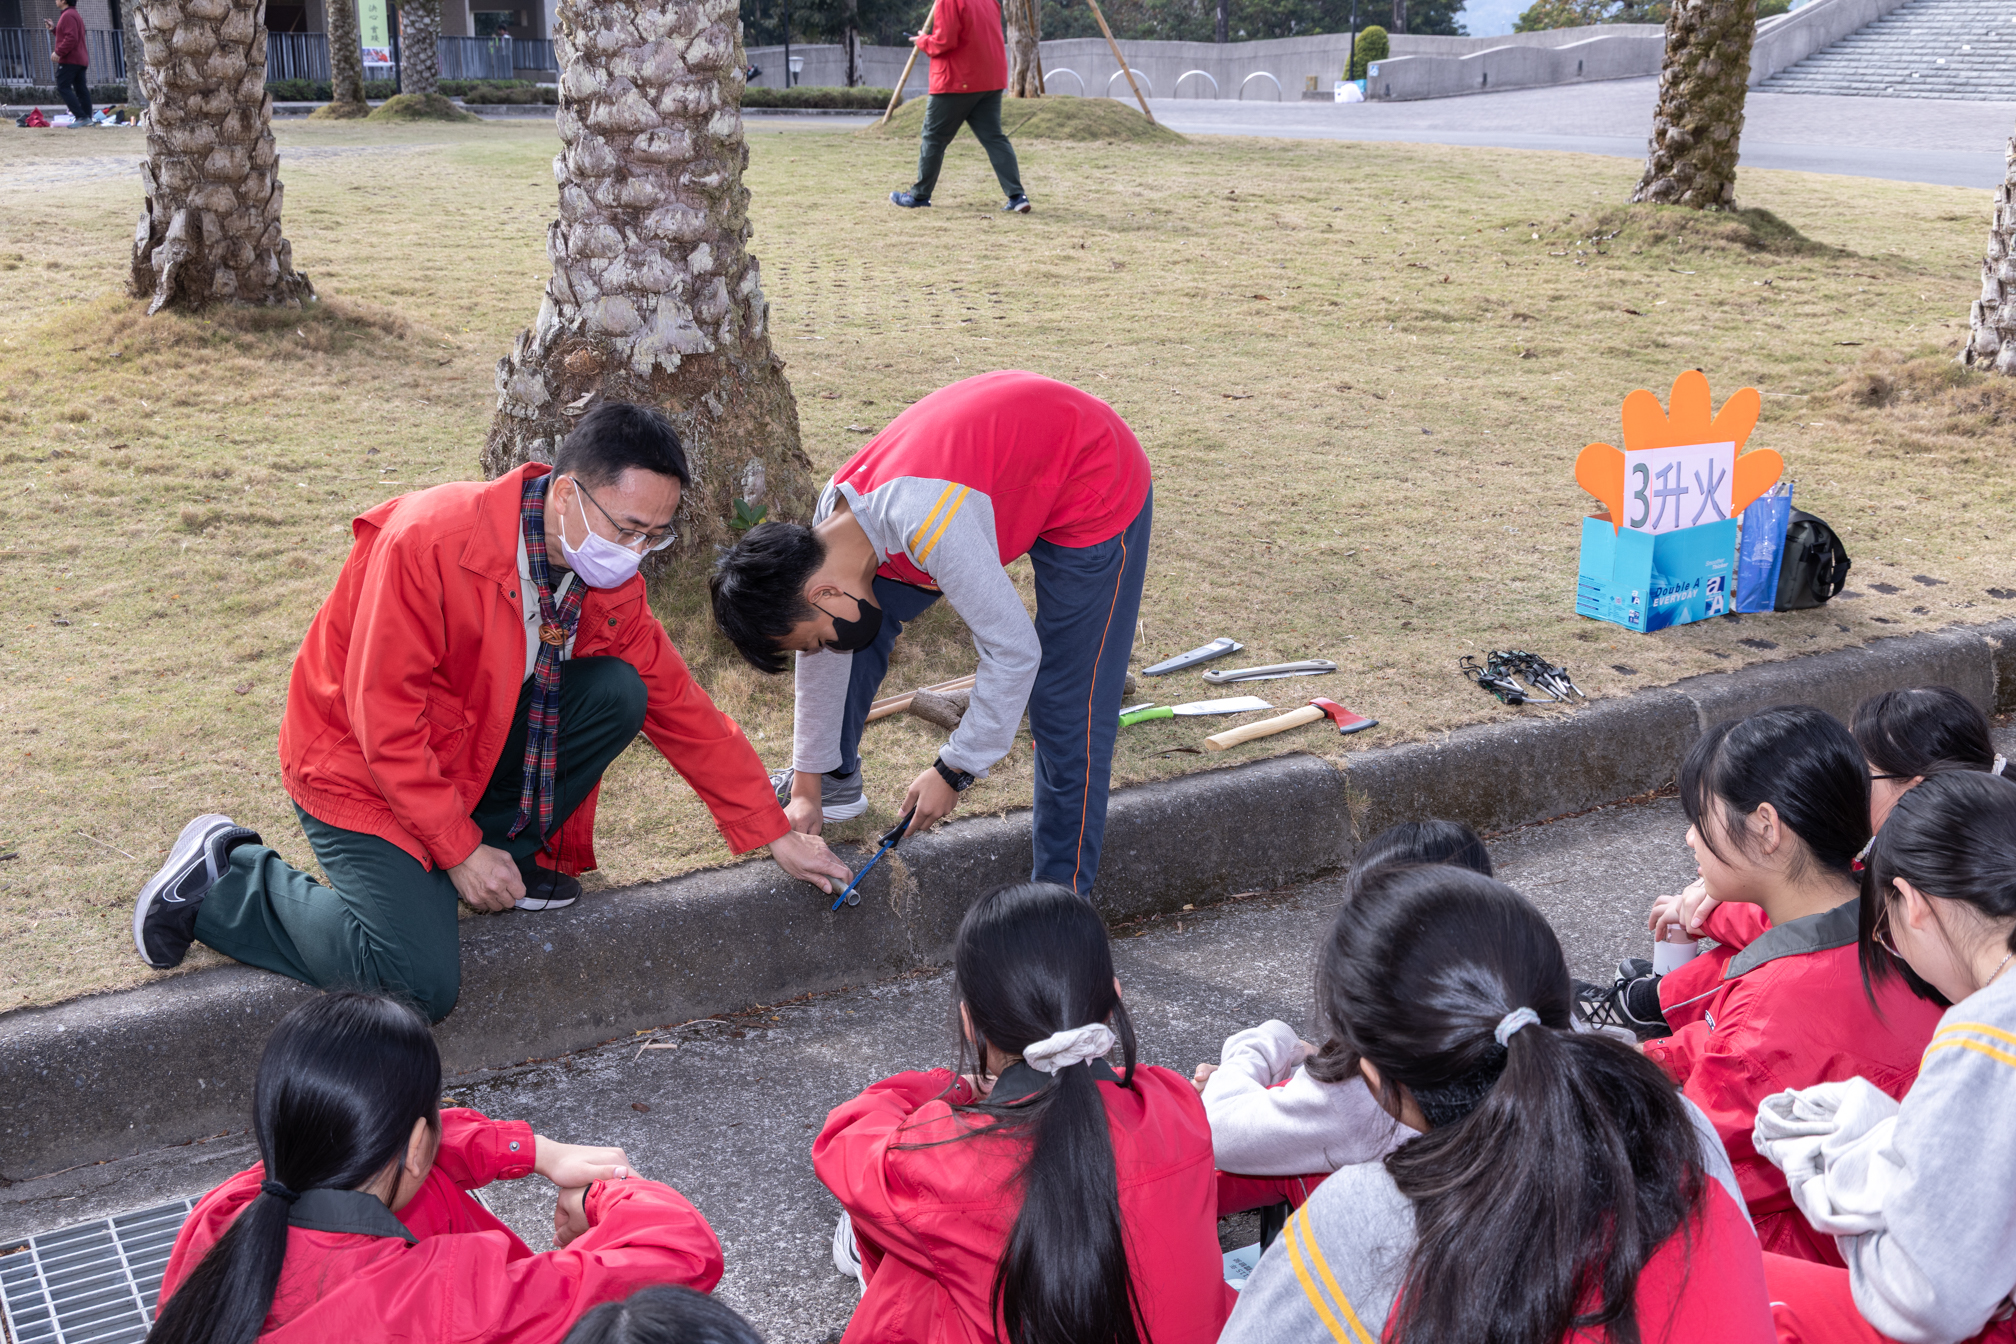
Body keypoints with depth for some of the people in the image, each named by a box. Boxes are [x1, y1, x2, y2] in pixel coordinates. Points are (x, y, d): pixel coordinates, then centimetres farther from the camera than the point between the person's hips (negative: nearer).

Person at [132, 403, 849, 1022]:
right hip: (362, 763, -7)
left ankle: (508, 855, 1)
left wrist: (776, 833, 1)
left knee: (620, 690, -15)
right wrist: (459, 850, -21)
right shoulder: (431, 541, -30)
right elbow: (384, 716, -26)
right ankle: (224, 881, 0)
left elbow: (682, 708, 1)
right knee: (421, 984, -21)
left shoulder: (608, 580, -8)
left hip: (474, 742, 7)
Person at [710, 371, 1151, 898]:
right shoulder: (829, 525, -12)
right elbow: (824, 660, 2)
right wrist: (807, 789, 9)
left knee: (1066, 710, -9)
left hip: (1096, 485, -8)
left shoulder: (927, 526, -39)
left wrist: (953, 771, -19)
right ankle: (836, 781, 23)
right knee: (867, 623, 5)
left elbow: (1014, 652, -31)